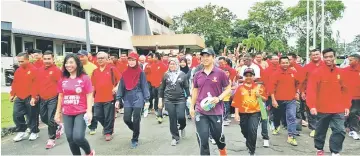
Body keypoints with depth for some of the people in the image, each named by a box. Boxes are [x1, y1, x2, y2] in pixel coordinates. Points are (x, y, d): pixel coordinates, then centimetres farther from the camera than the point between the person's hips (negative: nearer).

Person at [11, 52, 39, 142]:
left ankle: (34, 132, 21)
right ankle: (21, 131, 22)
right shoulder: (18, 71, 12)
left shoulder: (34, 70, -11)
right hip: (19, 98, 7)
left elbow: (36, 84, -16)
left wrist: (34, 97, -20)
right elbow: (14, 84, 17)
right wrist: (12, 94, 12)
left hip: (30, 98, -6)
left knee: (32, 116, 4)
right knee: (16, 115, 6)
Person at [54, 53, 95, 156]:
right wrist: (58, 112, 13)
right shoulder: (63, 79, 6)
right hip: (67, 114, 5)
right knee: (70, 139, 8)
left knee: (78, 137, -13)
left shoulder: (85, 78, -6)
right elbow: (60, 96, 13)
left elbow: (89, 96, -7)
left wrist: (89, 111, -14)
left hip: (81, 113, -4)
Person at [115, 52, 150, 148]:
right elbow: (121, 87, 7)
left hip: (138, 98, -3)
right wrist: (118, 99, 2)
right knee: (126, 119, -2)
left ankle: (135, 139, 19)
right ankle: (136, 130, 28)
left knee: (136, 120, 1)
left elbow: (144, 86, -4)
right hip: (127, 99, 3)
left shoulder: (140, 73, -4)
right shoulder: (125, 73, 6)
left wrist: (147, 100, -8)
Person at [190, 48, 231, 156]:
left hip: (216, 111, -2)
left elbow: (228, 88, -2)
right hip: (200, 111, 2)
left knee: (218, 135, 17)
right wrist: (192, 107, 11)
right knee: (202, 138, 1)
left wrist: (219, 98, -17)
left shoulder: (220, 73, -7)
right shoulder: (197, 75, 4)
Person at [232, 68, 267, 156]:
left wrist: (259, 96, -11)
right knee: (244, 131, 14)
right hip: (243, 113, 2)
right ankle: (249, 143, 48)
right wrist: (236, 114, -7)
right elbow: (236, 102, -2)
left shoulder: (259, 87, 2)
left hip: (255, 112, -2)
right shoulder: (240, 88, 0)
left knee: (253, 130, -18)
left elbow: (265, 99, 9)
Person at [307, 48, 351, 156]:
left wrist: (347, 106, 5)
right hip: (322, 109, -2)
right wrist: (312, 106, -22)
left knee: (340, 131, -4)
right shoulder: (317, 72, -8)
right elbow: (311, 90, -14)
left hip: (338, 110, 3)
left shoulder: (340, 73, 5)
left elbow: (345, 90, 10)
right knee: (321, 130, 12)